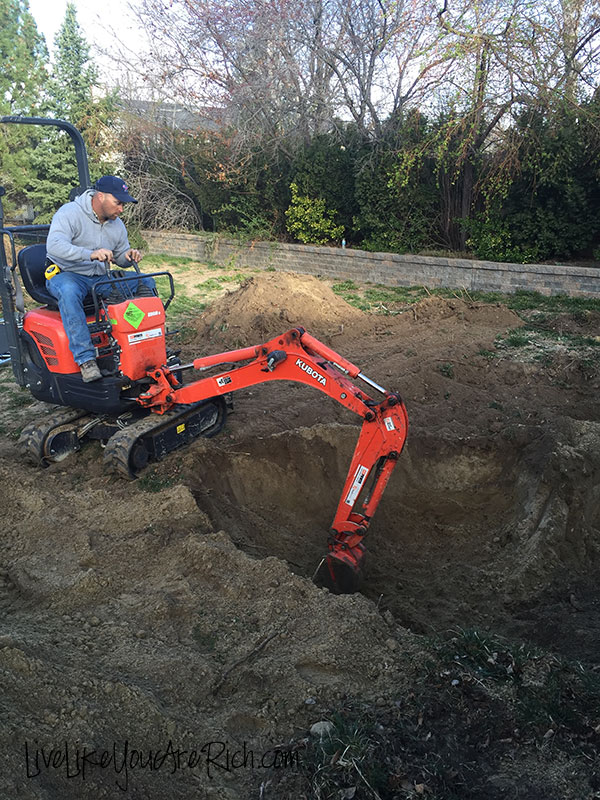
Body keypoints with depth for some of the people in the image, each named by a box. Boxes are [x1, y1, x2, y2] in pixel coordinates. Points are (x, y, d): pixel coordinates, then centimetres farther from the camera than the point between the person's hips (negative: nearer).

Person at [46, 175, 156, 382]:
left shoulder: (117, 225, 8)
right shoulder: (69, 213, -14)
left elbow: (120, 258, 18)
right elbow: (54, 245, -31)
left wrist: (129, 255, -9)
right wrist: (90, 254, -46)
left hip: (101, 278, 6)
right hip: (67, 275, -6)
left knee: (146, 282, -8)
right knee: (68, 291, -42)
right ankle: (86, 359, -43)